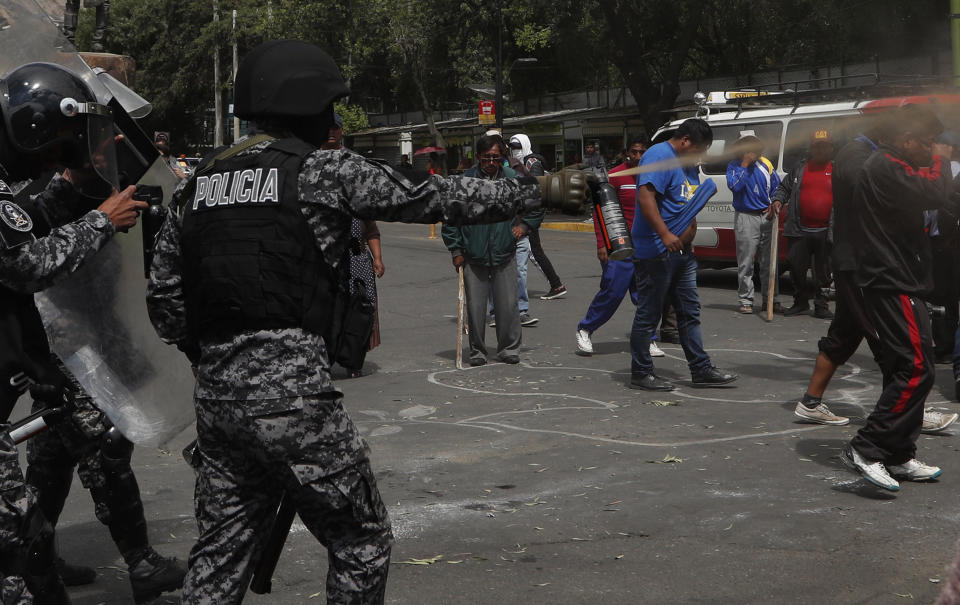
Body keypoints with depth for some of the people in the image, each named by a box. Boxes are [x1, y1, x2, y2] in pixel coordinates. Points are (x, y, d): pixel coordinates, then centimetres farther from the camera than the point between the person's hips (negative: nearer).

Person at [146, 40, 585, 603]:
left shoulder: (199, 184, 13)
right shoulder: (322, 169, -5)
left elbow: (164, 297, 13)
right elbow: (431, 197, 0)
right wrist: (539, 189, 10)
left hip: (216, 395, 7)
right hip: (292, 393, -7)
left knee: (221, 553, 17)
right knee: (362, 542, 10)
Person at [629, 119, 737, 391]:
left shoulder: (688, 164, 17)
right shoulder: (659, 155, -14)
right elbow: (645, 196, -28)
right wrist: (665, 235, -33)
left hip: (682, 251, 10)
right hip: (656, 253, -10)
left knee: (690, 312, 13)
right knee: (648, 314, -1)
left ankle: (701, 369, 21)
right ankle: (641, 373, 9)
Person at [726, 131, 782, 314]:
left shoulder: (765, 164, 10)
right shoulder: (734, 165, 0)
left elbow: (777, 187, 17)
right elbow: (734, 185, -18)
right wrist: (745, 164, -15)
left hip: (766, 217, 4)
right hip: (745, 218, -4)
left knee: (769, 262, 6)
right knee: (746, 263, -2)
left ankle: (770, 300, 13)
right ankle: (746, 301, 5)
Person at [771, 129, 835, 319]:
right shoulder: (800, 168, 12)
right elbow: (784, 187, 20)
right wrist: (778, 200, -1)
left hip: (825, 231, -1)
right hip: (800, 230, 2)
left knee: (823, 271, 4)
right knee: (796, 267, 5)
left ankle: (821, 306, 13)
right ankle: (801, 302, 21)